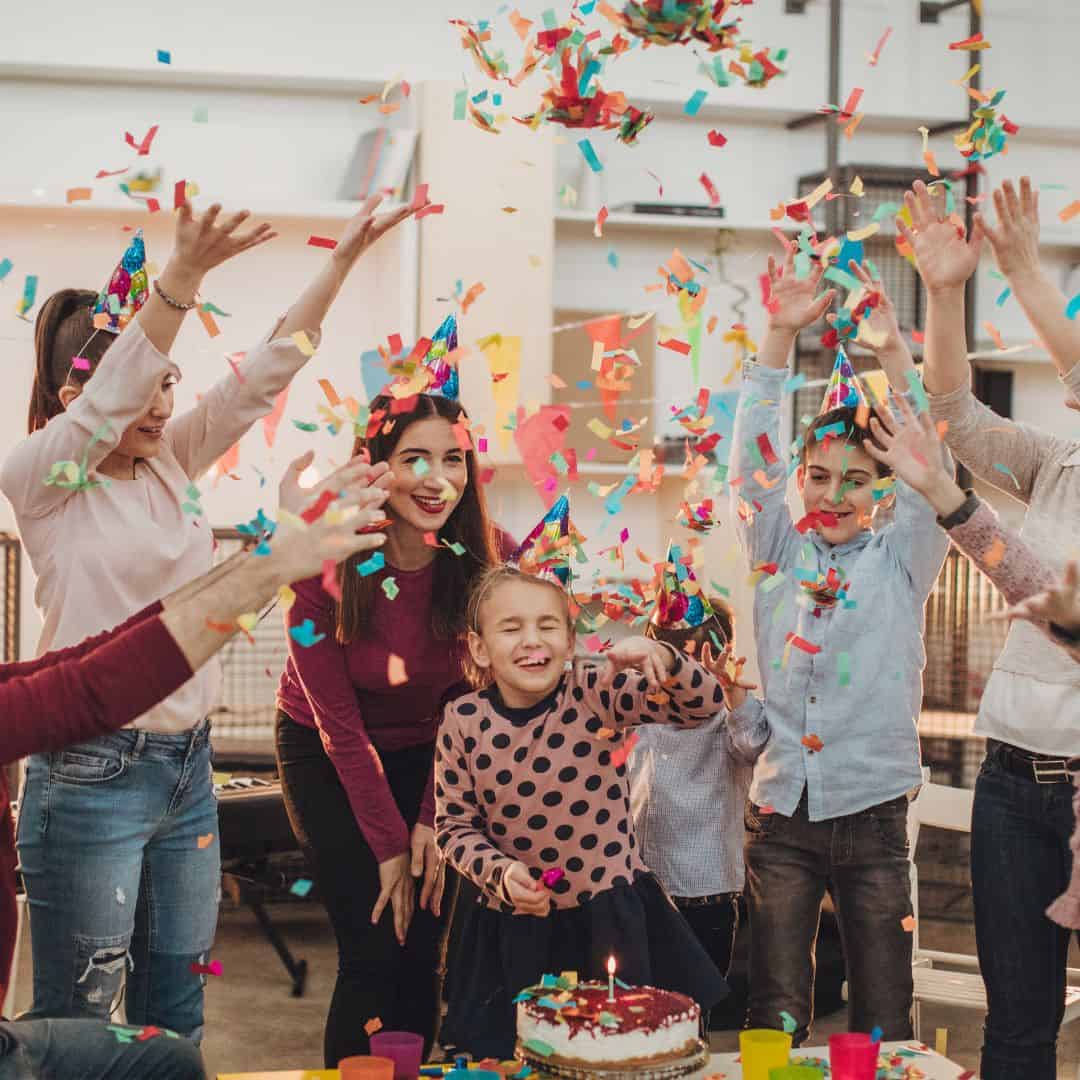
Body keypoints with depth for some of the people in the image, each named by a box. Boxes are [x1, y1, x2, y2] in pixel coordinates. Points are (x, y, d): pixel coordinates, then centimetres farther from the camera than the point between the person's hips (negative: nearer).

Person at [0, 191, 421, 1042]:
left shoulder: (172, 463, 8)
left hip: (187, 764, 7)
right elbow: (110, 395, -26)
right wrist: (184, 277, -40)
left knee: (176, 1017, 14)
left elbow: (264, 375, 3)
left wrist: (344, 258, -6)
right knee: (74, 1026, 2)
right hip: (92, 774, -6)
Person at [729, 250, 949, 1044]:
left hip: (872, 813, -1)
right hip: (781, 812, 1)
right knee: (775, 1019, 6)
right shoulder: (781, 553, 5)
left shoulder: (902, 560, 2)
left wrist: (893, 352, -21)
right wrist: (782, 334, -13)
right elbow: (754, 451, -3)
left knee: (884, 1025, 5)